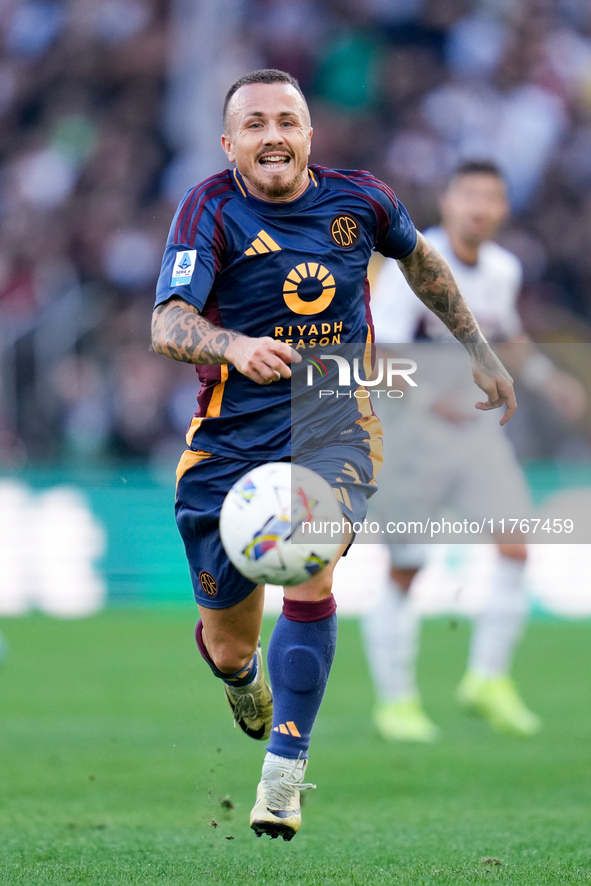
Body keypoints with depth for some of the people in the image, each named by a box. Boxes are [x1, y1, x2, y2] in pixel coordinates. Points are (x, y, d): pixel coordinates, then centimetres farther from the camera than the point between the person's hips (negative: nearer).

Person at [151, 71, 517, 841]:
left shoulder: (359, 200, -3)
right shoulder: (211, 210, -12)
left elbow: (420, 260, 20)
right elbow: (167, 326, -26)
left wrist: (479, 352, 25)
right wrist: (236, 346, -46)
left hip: (333, 423, 0)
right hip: (233, 433, 0)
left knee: (309, 571, -28)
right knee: (228, 644, 6)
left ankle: (284, 773, -19)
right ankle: (245, 677, 47)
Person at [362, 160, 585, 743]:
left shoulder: (503, 269, 6)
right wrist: (433, 395, -40)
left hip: (473, 429, 5)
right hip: (408, 429, -5)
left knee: (515, 547, -11)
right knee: (403, 574, -3)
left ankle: (488, 679, 2)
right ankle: (395, 702, 12)